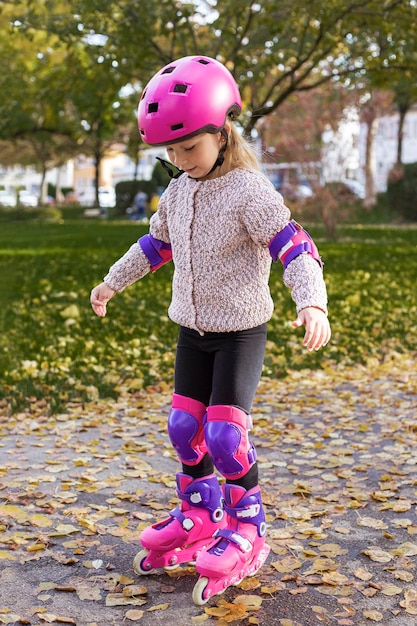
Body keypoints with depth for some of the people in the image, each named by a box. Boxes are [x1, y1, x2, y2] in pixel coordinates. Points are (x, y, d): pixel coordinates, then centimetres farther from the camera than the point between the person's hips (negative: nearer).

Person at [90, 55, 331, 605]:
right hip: (193, 327, 7)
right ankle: (198, 518, 30)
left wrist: (313, 303, -45)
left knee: (226, 434, -9)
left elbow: (295, 249, -27)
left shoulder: (251, 192, -19)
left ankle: (246, 533, 12)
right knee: (185, 427, 10)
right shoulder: (179, 190, 3)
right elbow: (157, 243, 19)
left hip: (241, 330, -7)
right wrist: (113, 282, 27)